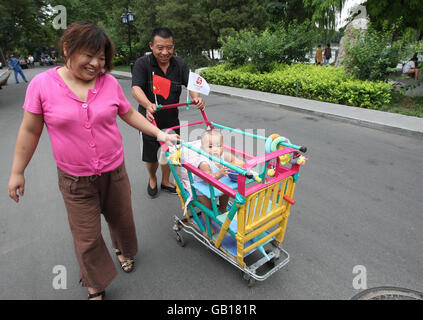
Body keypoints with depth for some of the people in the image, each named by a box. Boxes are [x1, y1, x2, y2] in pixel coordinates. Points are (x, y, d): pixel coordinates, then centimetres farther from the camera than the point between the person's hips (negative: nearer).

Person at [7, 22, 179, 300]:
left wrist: (159, 133, 1)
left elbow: (129, 114, 8)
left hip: (114, 172, 2)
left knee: (121, 219, 22)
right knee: (87, 238, 10)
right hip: (75, 181, -1)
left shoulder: (109, 83, -6)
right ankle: (96, 287, 38)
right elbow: (30, 131, -2)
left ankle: (124, 250, 57)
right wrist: (17, 172, 3)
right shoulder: (42, 84, -10)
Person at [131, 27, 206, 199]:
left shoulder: (180, 63, -2)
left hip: (171, 119, 3)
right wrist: (148, 105, -46)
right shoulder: (142, 63, -13)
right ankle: (152, 179, 40)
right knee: (151, 157, 8)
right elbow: (136, 88, -25)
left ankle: (165, 182, 39)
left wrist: (196, 97, -36)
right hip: (149, 120, -3)